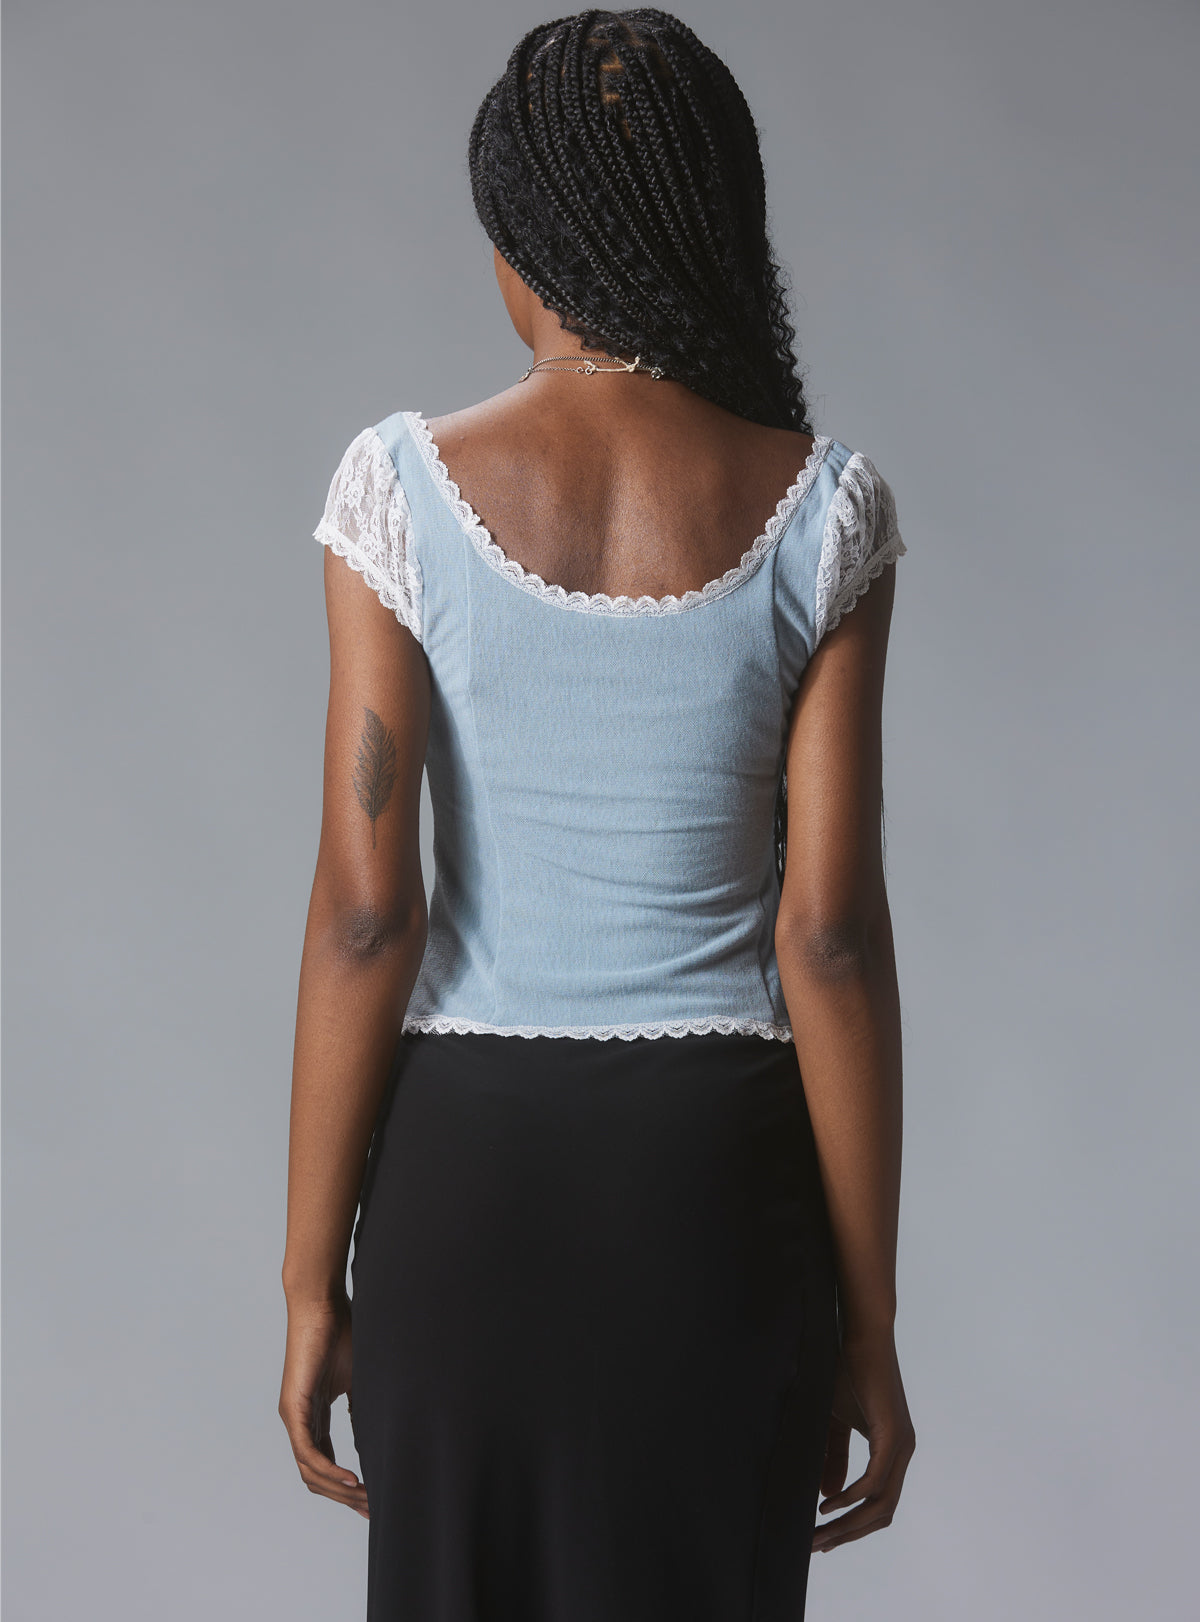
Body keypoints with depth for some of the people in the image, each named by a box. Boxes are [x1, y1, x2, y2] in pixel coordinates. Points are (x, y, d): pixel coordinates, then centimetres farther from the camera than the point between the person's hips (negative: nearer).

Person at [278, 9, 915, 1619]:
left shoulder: (405, 485, -9)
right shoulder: (823, 507, -8)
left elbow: (363, 911, -10)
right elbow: (832, 932, -10)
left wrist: (312, 1281, -1)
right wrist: (868, 1320, -1)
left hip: (463, 1175, 0)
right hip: (720, 1186, 0)